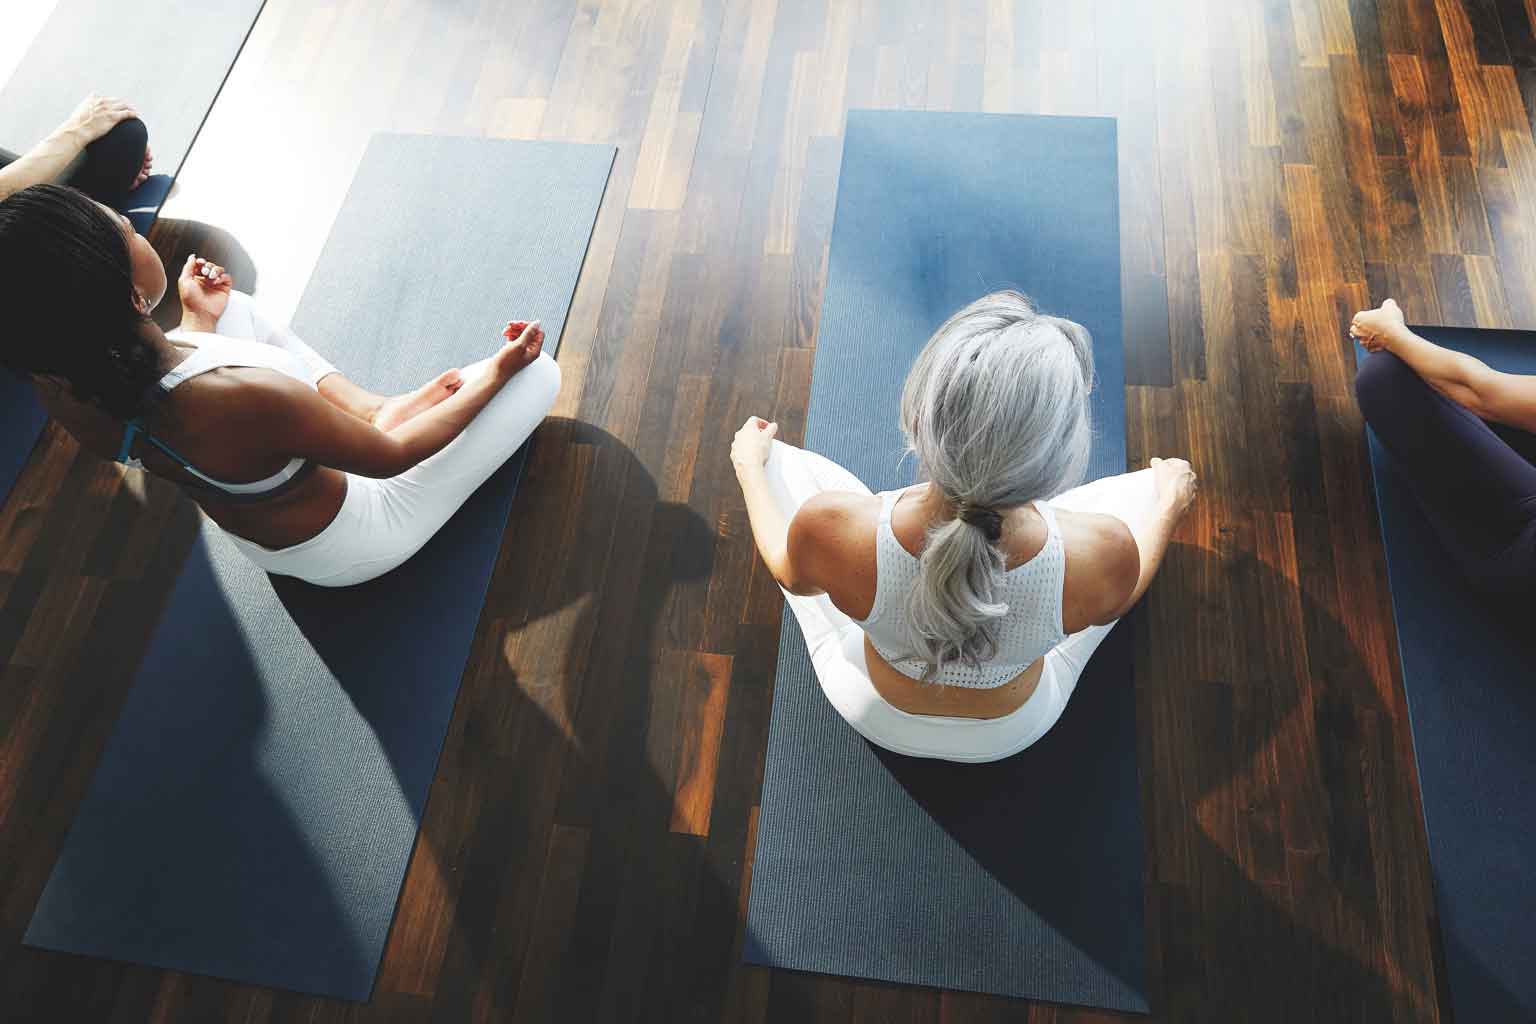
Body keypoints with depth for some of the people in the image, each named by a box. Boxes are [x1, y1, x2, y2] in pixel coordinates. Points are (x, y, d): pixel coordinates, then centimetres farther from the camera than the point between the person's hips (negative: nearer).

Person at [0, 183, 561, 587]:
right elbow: (392, 456, -25)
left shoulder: (59, 383, -20)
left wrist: (199, 321, 16)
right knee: (540, 370, -6)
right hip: (352, 550, -6)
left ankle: (371, 408, 12)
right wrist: (497, 372, -12)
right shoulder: (245, 400, -43)